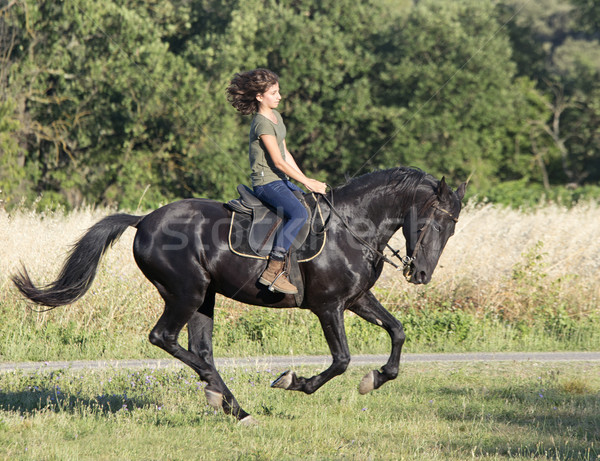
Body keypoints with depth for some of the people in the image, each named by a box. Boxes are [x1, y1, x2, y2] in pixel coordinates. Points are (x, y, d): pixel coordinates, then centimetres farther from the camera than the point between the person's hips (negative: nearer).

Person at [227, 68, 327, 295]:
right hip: (267, 182, -10)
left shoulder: (276, 116, 13)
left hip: (281, 180, 10)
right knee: (299, 213, -29)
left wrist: (306, 179, 13)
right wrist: (307, 182, -18)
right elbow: (278, 162, -20)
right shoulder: (262, 123, -17)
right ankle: (273, 270, -33)